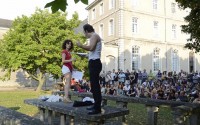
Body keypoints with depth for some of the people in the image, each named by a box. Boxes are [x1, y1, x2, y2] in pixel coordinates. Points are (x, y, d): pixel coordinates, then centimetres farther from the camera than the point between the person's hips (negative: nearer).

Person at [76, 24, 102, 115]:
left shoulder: (94, 35, -8)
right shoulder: (93, 37, 22)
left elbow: (91, 48, -23)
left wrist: (81, 45, -11)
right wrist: (84, 46, 27)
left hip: (95, 63, -11)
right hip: (94, 63, 11)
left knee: (95, 85, -11)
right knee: (94, 84, 14)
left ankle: (97, 108, -9)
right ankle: (96, 105, 22)